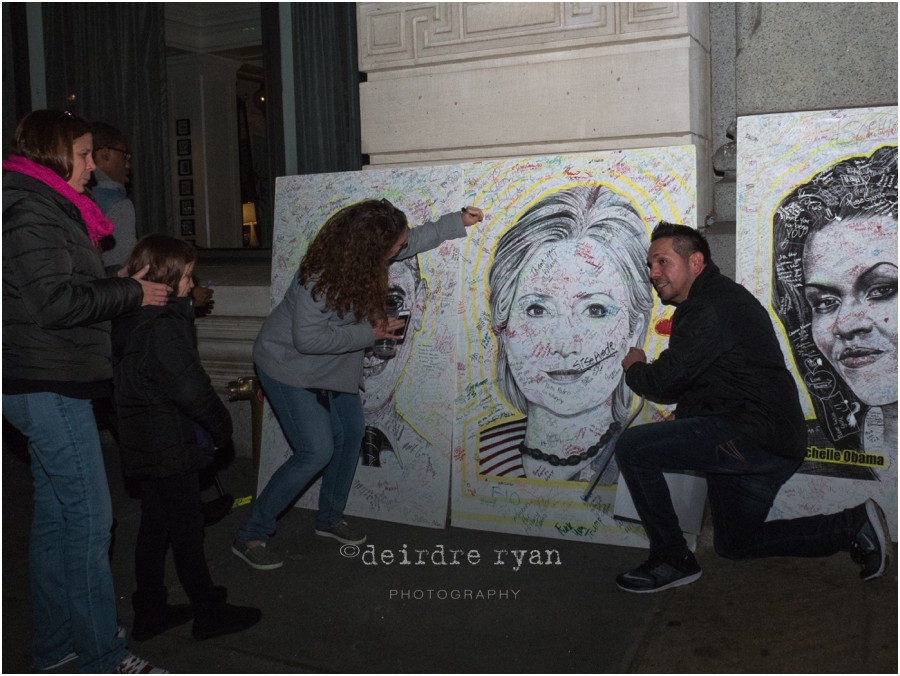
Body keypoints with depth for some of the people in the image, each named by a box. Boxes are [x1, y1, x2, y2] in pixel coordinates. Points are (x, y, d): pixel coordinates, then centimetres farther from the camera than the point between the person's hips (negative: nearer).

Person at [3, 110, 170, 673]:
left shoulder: (47, 208, 19)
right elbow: (56, 301, -21)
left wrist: (122, 282, 8)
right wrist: (132, 293, -12)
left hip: (49, 384, 11)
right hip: (49, 383, -11)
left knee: (56, 512, 16)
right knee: (90, 517, -5)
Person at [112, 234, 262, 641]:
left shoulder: (127, 321, 6)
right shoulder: (163, 327, -22)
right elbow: (191, 389, -24)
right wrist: (222, 429, -11)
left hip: (141, 446, 9)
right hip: (172, 447, -9)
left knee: (154, 527, 17)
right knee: (187, 529, 3)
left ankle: (149, 613, 28)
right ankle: (208, 614, 17)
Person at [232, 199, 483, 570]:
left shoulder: (364, 252, -10)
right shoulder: (321, 277, -34)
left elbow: (417, 238, 9)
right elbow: (307, 339, -32)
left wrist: (458, 221, 8)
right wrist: (368, 333, -27)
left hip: (332, 367, 9)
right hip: (289, 368, -9)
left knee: (351, 432, 13)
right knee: (317, 451, -12)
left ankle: (329, 518, 32)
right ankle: (250, 537, 1)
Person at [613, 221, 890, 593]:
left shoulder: (709, 308, -17)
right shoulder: (722, 298, 17)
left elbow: (664, 383, -18)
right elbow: (688, 383, 21)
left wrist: (635, 368, 4)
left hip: (753, 437, -11)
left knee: (632, 447, -16)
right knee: (734, 544, 24)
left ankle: (672, 559, -4)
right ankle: (852, 527, 22)